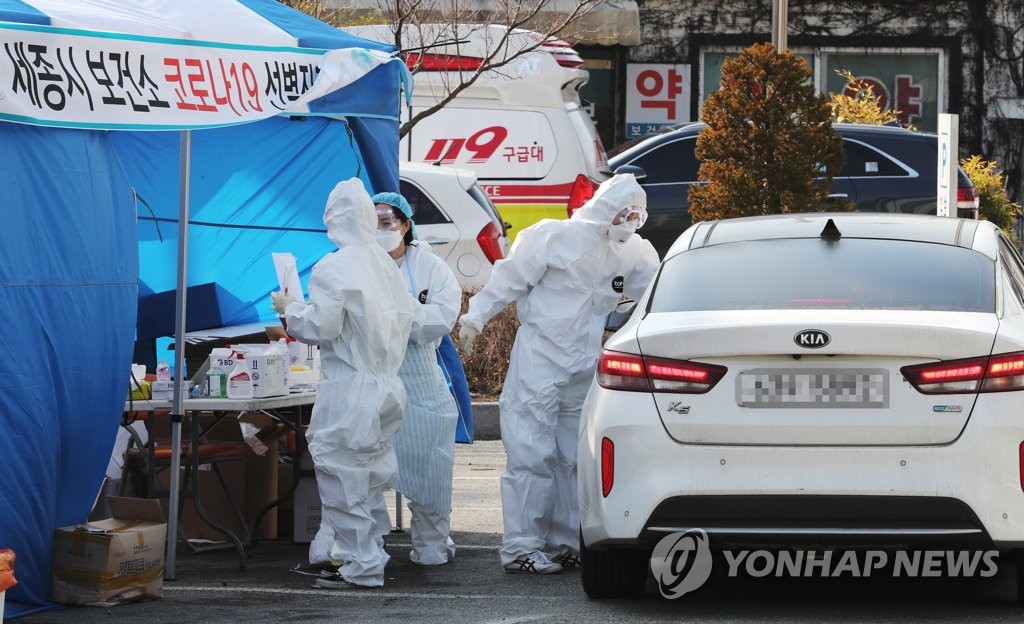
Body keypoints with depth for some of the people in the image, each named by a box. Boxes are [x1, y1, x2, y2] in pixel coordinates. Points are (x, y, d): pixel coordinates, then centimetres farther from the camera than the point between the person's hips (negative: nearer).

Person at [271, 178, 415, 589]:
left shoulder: (332, 269, -15)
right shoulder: (385, 265, 7)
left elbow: (321, 327, -16)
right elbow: (405, 318, 13)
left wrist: (289, 309, 2)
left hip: (348, 387, -8)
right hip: (384, 384, 8)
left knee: (345, 477, -2)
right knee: (368, 474, 15)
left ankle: (361, 566, 0)